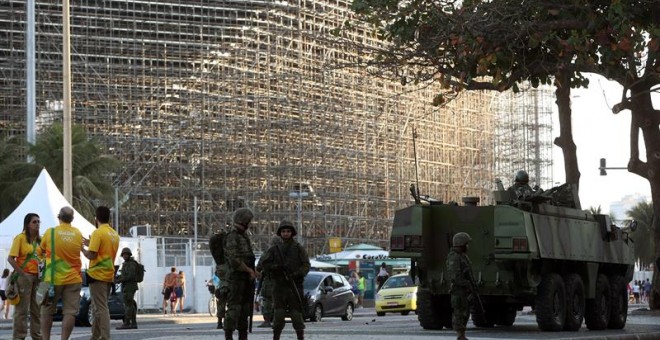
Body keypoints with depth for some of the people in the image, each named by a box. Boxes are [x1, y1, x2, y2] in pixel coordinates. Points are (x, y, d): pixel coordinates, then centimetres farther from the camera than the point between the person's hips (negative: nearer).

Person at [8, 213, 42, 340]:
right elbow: (10, 258, -12)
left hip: (37, 277, 6)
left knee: (36, 309, 10)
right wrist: (22, 274, -17)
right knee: (22, 309, -5)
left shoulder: (40, 240, 11)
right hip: (24, 276, -6)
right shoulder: (20, 238, -6)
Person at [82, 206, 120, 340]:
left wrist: (82, 248, 3)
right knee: (98, 308, 15)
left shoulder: (98, 233, -12)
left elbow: (91, 255, -15)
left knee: (101, 309, -11)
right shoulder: (115, 234, 13)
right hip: (109, 275, 8)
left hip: (97, 275, -8)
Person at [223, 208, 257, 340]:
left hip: (247, 278, 9)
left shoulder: (244, 237, 17)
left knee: (245, 308, 10)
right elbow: (234, 261, -22)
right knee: (234, 308, -9)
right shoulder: (232, 238, -13)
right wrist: (249, 270, -13)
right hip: (236, 277, -9)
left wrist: (253, 271, 5)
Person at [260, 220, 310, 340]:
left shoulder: (299, 249, 6)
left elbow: (306, 266, -1)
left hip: (295, 286, -1)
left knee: (297, 314, -3)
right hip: (279, 286, 1)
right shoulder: (274, 249, 11)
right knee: (278, 314, -1)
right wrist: (276, 267, -15)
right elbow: (265, 265, 5)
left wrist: (296, 274, -18)